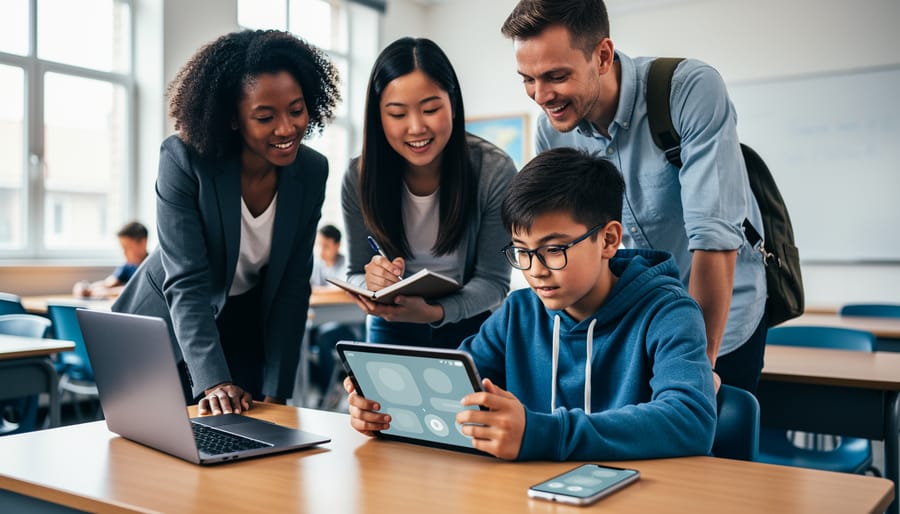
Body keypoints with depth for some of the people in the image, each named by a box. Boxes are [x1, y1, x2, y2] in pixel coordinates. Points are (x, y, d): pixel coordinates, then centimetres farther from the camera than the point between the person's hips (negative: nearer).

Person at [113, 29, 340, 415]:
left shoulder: (312, 172, -13)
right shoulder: (183, 160, -23)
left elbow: (292, 287, -11)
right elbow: (187, 283, -27)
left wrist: (276, 392, -14)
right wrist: (213, 382, -38)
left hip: (248, 334, 3)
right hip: (167, 328, -2)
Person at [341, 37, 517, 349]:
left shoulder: (495, 172, -21)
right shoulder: (359, 178, -16)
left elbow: (494, 280, -18)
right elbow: (356, 273, -9)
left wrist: (435, 312, -36)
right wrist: (371, 285, -33)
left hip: (469, 326, -1)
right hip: (391, 329, 1)